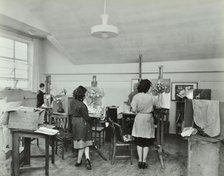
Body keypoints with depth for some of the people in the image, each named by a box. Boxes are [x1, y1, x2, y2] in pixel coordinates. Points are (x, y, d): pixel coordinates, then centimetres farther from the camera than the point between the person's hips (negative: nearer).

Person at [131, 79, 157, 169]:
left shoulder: (136, 97, -10)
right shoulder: (151, 97, -7)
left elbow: (133, 109, -11)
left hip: (139, 119, 0)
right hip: (148, 119, 0)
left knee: (139, 142, 11)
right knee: (146, 143, 9)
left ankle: (140, 161, 16)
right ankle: (144, 161, 14)